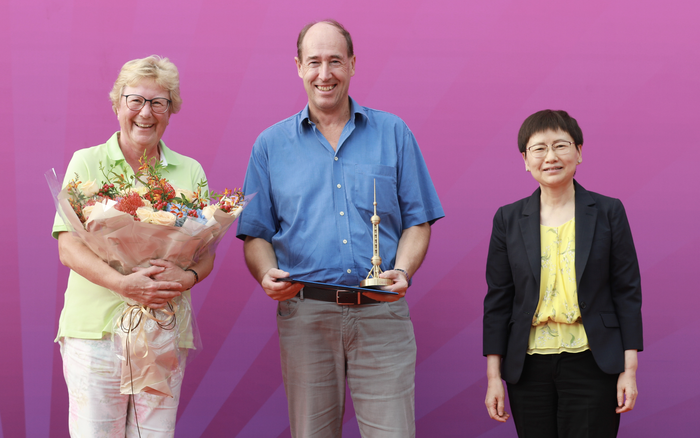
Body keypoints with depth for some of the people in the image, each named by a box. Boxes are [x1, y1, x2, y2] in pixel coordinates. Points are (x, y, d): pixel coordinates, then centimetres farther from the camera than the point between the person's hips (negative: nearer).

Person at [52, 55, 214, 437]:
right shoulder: (87, 163, 5)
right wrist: (124, 283, -19)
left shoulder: (190, 172, 13)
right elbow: (68, 248, -3)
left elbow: (206, 253, 12)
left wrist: (187, 278, -12)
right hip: (95, 329, -2)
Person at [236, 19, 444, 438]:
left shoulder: (393, 134, 10)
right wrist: (267, 274, -10)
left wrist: (402, 271, -10)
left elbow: (418, 220, 9)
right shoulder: (271, 145, 12)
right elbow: (256, 234, 11)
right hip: (305, 314, 1)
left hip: (382, 312, 0)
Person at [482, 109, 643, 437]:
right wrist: (493, 377, 2)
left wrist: (629, 370, -3)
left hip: (591, 364, -2)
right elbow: (497, 299, 7)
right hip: (528, 368, 2)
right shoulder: (509, 219, 6)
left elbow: (627, 291, 3)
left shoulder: (608, 212, 3)